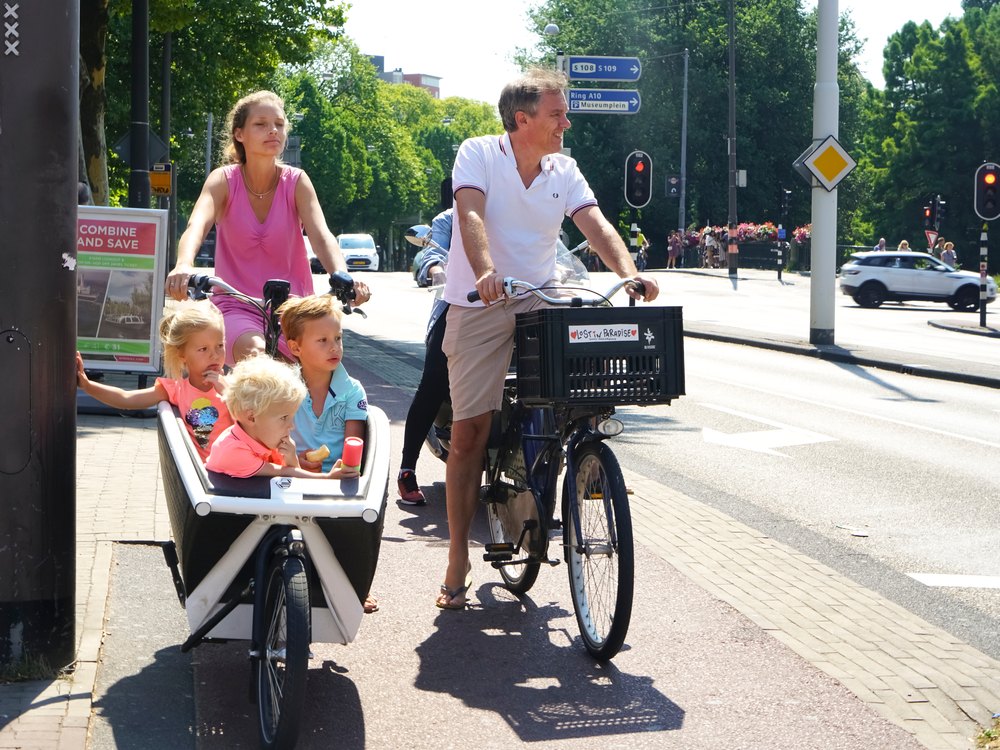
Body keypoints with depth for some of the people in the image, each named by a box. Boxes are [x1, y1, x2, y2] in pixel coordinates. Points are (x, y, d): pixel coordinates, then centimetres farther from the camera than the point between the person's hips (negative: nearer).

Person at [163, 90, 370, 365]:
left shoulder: (296, 182, -2)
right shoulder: (224, 181, -4)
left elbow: (322, 237, -16)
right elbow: (195, 227, -22)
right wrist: (184, 266, -46)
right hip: (236, 308, -2)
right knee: (255, 353, -33)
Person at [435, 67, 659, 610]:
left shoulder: (565, 172, 7)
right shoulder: (478, 154, -5)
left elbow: (595, 224, -6)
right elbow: (471, 214, -21)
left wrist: (629, 273, -26)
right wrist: (485, 272, -40)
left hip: (539, 305, 3)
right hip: (479, 307, -3)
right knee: (469, 433, -4)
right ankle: (458, 559, 6)